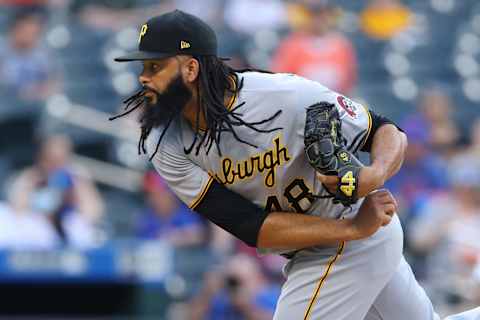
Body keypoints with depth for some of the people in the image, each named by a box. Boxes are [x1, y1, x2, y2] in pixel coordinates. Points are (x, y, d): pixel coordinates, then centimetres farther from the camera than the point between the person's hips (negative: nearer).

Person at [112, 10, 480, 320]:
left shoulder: (287, 96, -28)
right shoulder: (165, 145, -16)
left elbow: (389, 133, -17)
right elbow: (251, 227, -22)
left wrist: (374, 175, -40)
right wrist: (353, 228, -32)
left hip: (361, 235, -5)